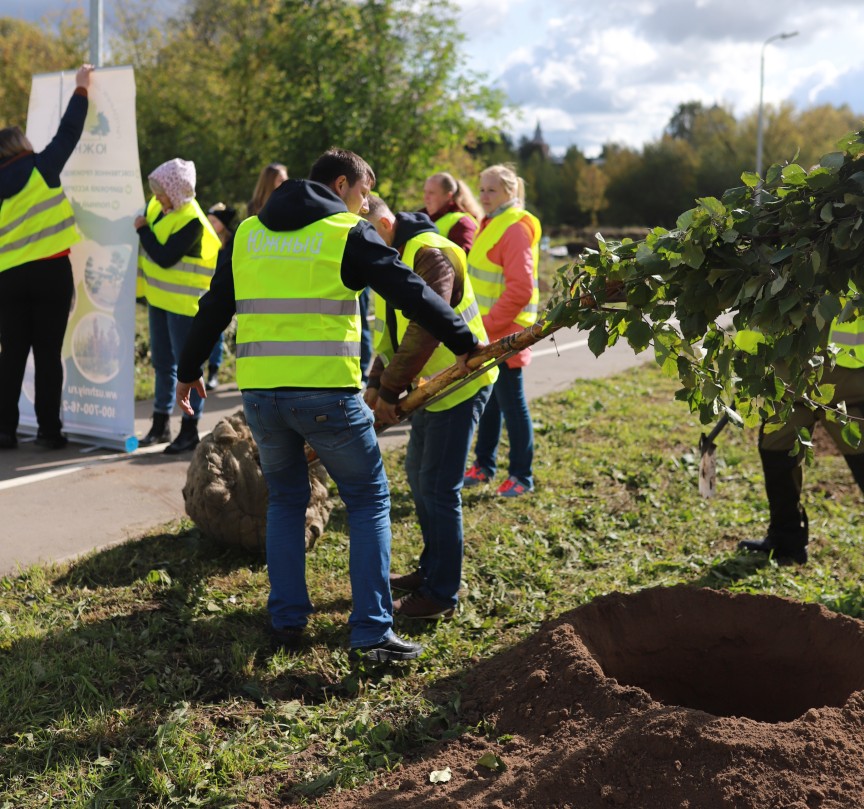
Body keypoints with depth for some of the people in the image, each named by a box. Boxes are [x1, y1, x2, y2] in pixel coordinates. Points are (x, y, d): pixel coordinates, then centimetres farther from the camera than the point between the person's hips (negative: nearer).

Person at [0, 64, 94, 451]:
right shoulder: (40, 168, -2)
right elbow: (68, 133, 2)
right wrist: (81, 89, 12)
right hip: (51, 272, -4)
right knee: (48, 354, 0)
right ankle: (49, 430, 2)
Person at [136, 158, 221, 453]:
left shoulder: (191, 220, -21)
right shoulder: (157, 206, 5)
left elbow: (165, 258, -25)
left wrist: (143, 229, -15)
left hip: (184, 302, -9)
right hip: (160, 297, 9)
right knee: (163, 363, 15)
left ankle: (189, 430, 6)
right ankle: (161, 425, 25)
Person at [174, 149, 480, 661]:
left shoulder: (249, 233, 15)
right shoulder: (349, 234, 0)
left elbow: (214, 308, 19)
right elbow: (411, 293, -3)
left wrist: (189, 370, 30)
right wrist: (465, 343, 6)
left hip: (260, 393, 5)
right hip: (327, 394, -4)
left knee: (286, 501, 23)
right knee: (369, 502, 9)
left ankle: (287, 620, 21)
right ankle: (373, 633, 4)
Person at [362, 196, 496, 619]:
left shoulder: (430, 253, -21)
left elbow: (424, 330, -29)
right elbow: (390, 331, 13)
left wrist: (390, 391, -24)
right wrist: (376, 383, 0)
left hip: (460, 385, -10)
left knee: (438, 489, -6)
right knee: (418, 476, 18)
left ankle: (442, 594, 5)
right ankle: (431, 570, 33)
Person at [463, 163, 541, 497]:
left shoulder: (515, 229, -15)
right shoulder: (490, 224, 14)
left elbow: (520, 289, -22)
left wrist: (488, 325, -20)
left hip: (505, 331, -9)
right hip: (486, 329, 9)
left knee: (511, 402, 0)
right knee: (488, 400, 17)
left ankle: (522, 476, 10)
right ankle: (484, 465, 29)